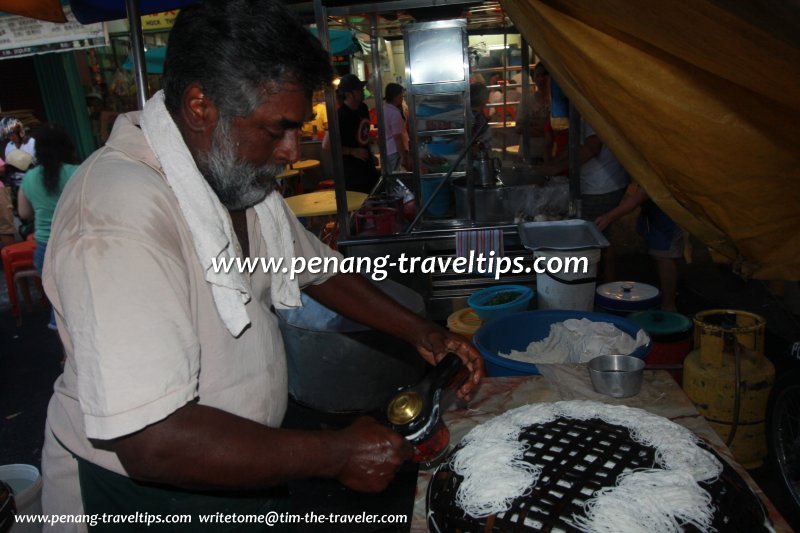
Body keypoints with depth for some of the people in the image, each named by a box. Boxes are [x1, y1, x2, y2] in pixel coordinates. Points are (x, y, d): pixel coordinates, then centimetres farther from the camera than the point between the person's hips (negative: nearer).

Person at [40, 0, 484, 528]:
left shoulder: (239, 175, -2)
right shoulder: (121, 213, -32)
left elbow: (317, 268, 11)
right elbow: (153, 442, -35)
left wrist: (419, 330, -1)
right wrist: (338, 454, -27)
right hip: (144, 490, -8)